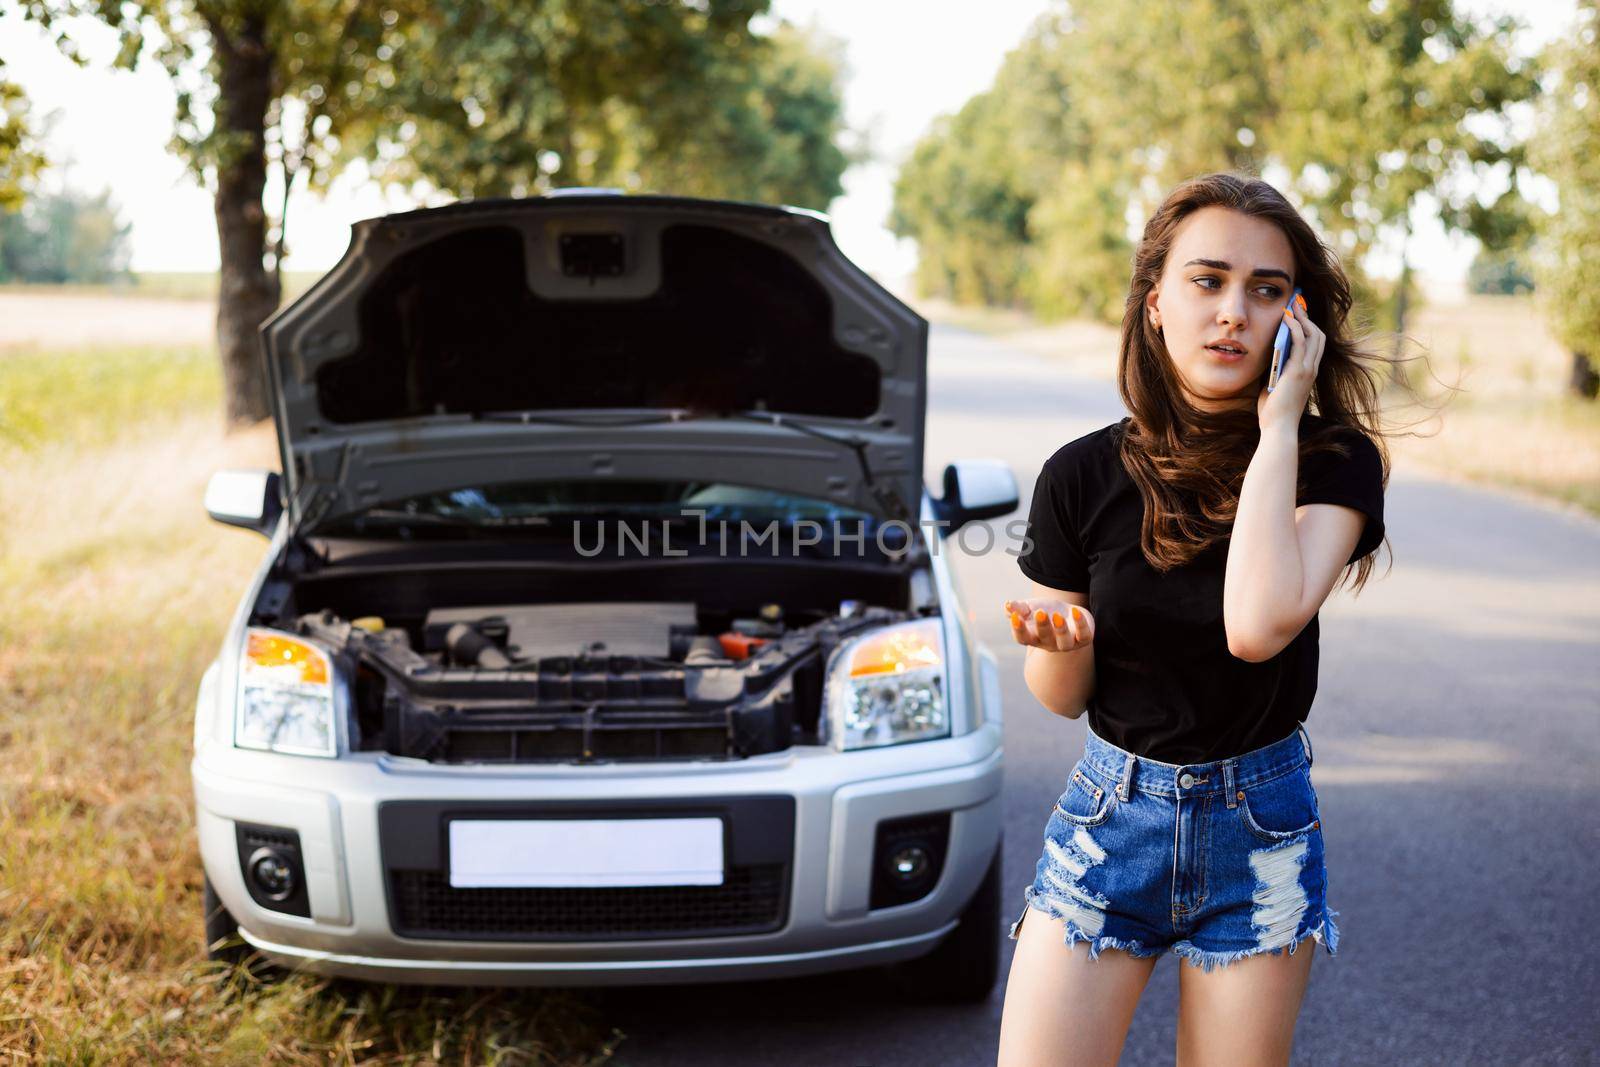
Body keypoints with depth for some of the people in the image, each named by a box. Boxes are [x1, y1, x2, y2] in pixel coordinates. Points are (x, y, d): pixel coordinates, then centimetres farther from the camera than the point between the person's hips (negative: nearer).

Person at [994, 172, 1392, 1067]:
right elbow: (1062, 697, 3)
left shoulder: (1334, 463, -10)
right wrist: (1061, 642, -21)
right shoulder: (1085, 475, -6)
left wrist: (1278, 425, -24)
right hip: (1111, 811, 1)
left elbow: (1257, 625, -30)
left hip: (1260, 825, -1)